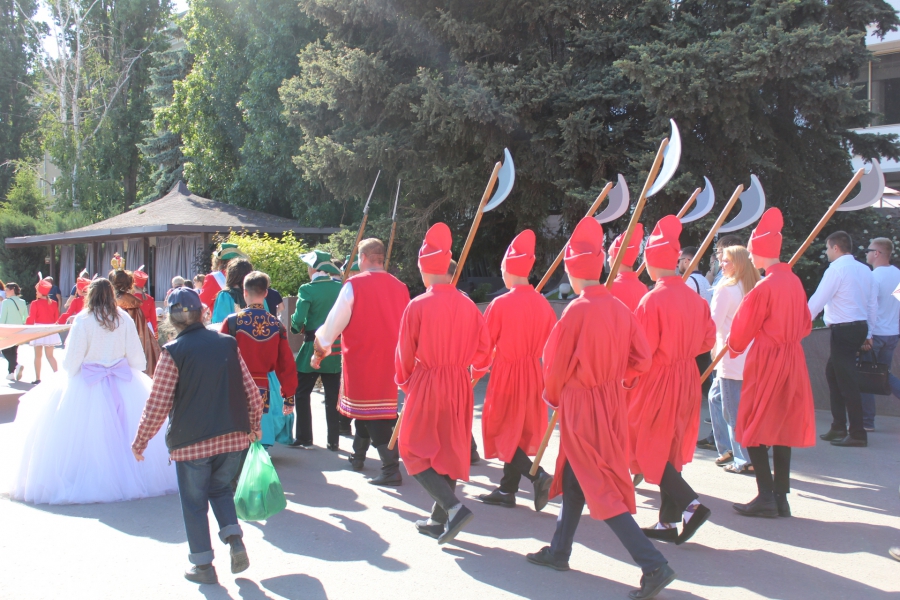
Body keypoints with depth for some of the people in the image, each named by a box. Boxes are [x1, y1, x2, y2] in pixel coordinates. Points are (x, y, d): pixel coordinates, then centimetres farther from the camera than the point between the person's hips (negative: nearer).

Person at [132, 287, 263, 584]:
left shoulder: (173, 352, -9)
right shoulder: (228, 344, 2)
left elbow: (158, 404, -9)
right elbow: (252, 392, 5)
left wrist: (140, 440, 4)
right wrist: (254, 426, 21)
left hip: (191, 441, -4)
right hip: (233, 437, 4)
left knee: (194, 502, 11)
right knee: (221, 489, 24)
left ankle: (203, 565, 16)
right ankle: (235, 541, 6)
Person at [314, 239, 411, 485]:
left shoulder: (354, 285, -11)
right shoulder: (400, 287, 3)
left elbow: (335, 321, -5)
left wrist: (321, 350, 11)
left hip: (361, 360, -5)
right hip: (390, 361, 6)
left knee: (368, 410, -2)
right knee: (379, 408, 19)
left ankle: (391, 469, -9)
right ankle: (358, 457, 35)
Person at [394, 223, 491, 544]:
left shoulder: (418, 305, -12)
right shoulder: (468, 305, 0)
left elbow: (404, 352, -6)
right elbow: (484, 350, 4)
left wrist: (404, 382, 12)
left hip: (426, 385, -5)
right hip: (460, 386, 5)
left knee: (415, 450, 7)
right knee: (450, 451, 16)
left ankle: (454, 507, -10)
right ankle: (440, 520, 23)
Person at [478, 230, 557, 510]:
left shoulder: (500, 304, -16)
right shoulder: (542, 303, 0)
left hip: (506, 374, -6)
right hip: (533, 375, 6)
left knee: (501, 431, 5)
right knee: (521, 431, 15)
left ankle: (538, 475, -13)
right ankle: (507, 490, 21)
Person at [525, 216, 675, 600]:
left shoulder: (576, 311, -19)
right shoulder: (620, 309, 0)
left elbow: (555, 363, -13)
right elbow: (642, 359, 2)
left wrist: (553, 397, 6)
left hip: (581, 408, -8)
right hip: (612, 403, 8)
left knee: (602, 491, -3)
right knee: (573, 477, 21)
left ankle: (654, 566, -7)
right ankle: (559, 552, 34)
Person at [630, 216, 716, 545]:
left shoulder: (652, 300, -18)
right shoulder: (694, 297, 2)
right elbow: (708, 339, 9)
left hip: (658, 381, -7)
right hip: (687, 379, 7)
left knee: (647, 447, 5)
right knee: (671, 448, 15)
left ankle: (690, 503, -9)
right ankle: (669, 521, 20)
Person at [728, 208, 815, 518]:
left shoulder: (763, 287, -17)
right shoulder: (795, 281, 5)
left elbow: (742, 330, -8)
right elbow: (805, 325, 15)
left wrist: (733, 347, 12)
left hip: (766, 362, -7)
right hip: (792, 360, 7)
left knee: (753, 429, 1)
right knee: (782, 427, 11)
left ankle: (766, 497, -1)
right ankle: (781, 498, 15)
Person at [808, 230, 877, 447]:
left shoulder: (836, 269, -12)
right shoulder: (864, 270, 12)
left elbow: (817, 300, -14)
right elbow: (873, 304, 14)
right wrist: (868, 334, 21)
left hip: (843, 330, -9)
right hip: (860, 327, 9)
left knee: (847, 381, -4)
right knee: (833, 371, 17)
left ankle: (858, 434, -1)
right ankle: (838, 427, 20)